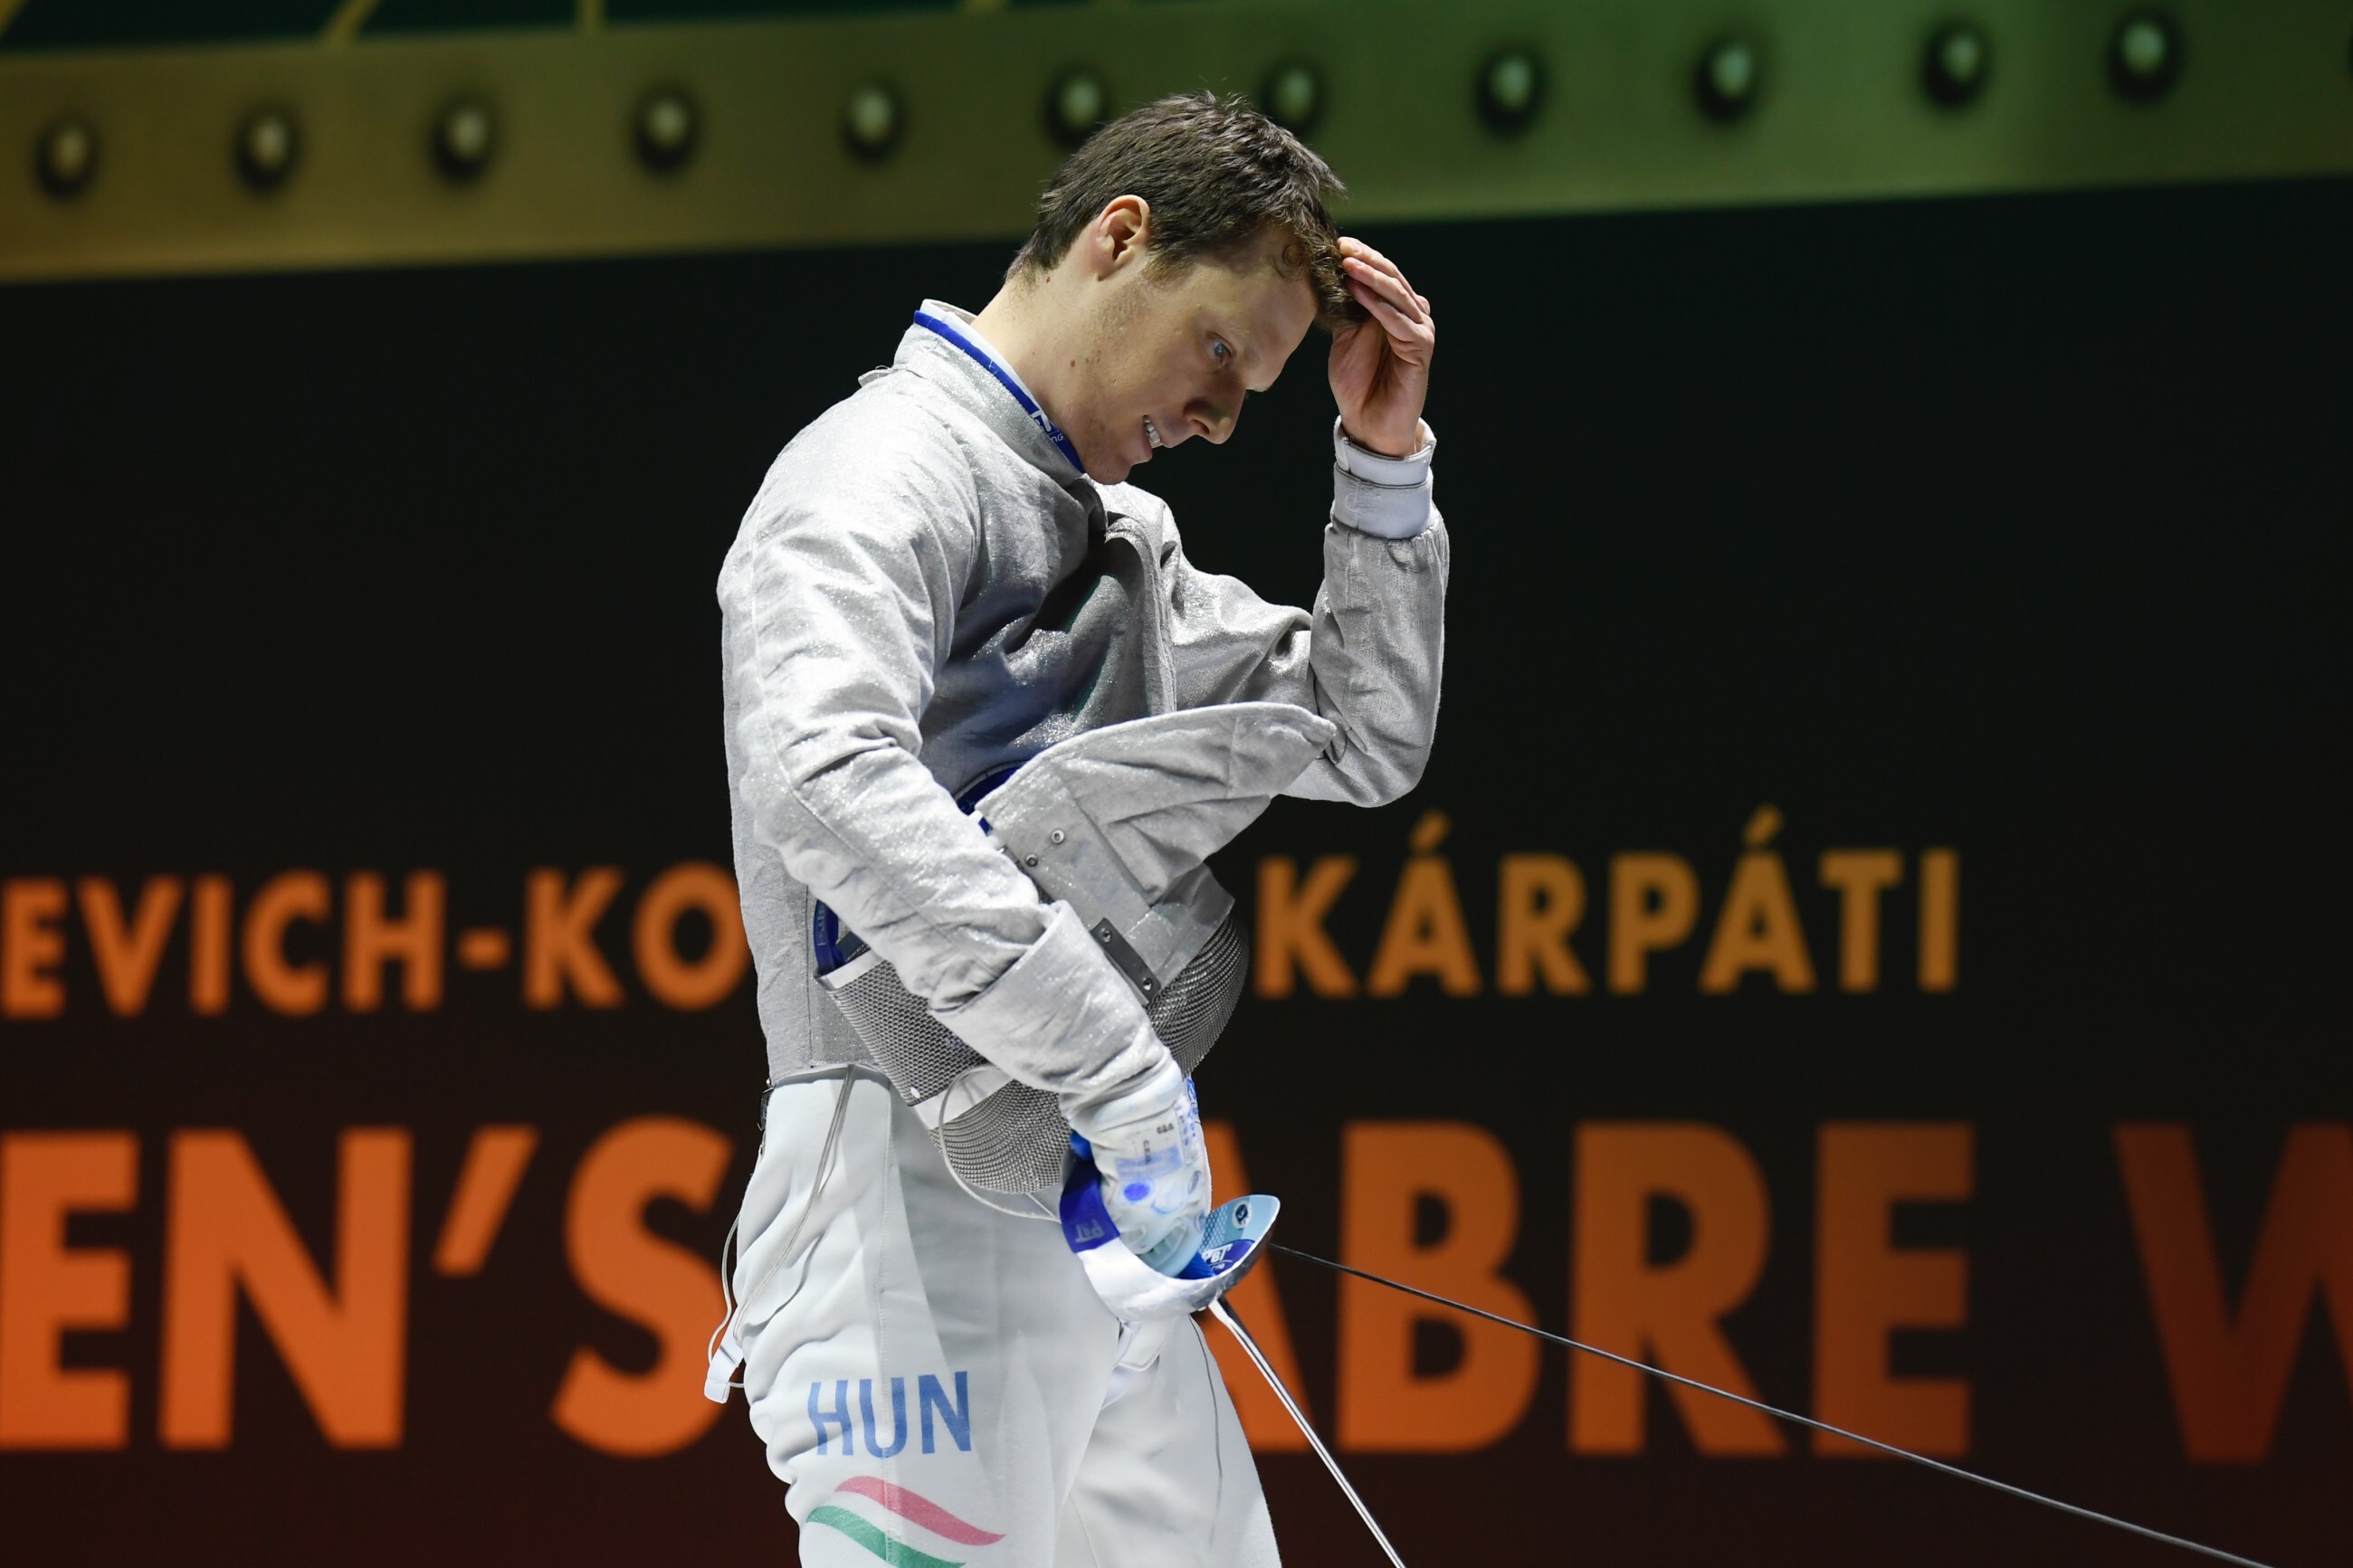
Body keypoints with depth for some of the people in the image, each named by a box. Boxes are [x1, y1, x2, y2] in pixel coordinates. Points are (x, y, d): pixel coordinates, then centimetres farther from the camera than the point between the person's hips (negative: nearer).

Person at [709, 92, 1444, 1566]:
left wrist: (1386, 456, 10)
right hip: (925, 1204, -9)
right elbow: (828, 780, -29)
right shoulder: (888, 473, -10)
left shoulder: (1119, 531, 19)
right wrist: (1125, 1074, -31)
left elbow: (1363, 746, 24)